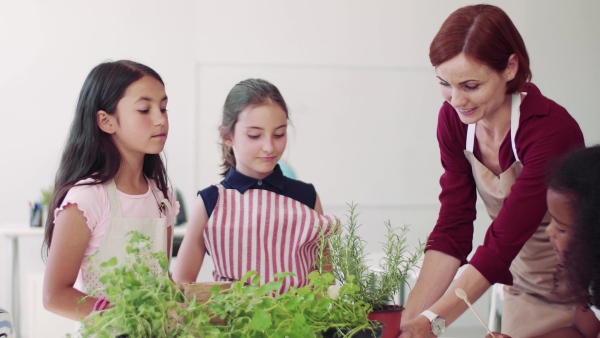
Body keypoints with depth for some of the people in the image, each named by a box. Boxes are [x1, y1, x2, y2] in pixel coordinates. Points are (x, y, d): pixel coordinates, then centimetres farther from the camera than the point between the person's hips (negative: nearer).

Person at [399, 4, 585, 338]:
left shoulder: (553, 131, -28)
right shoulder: (453, 118, -11)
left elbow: (503, 243, -30)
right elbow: (452, 228, -13)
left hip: (579, 294, -5)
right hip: (522, 283, 5)